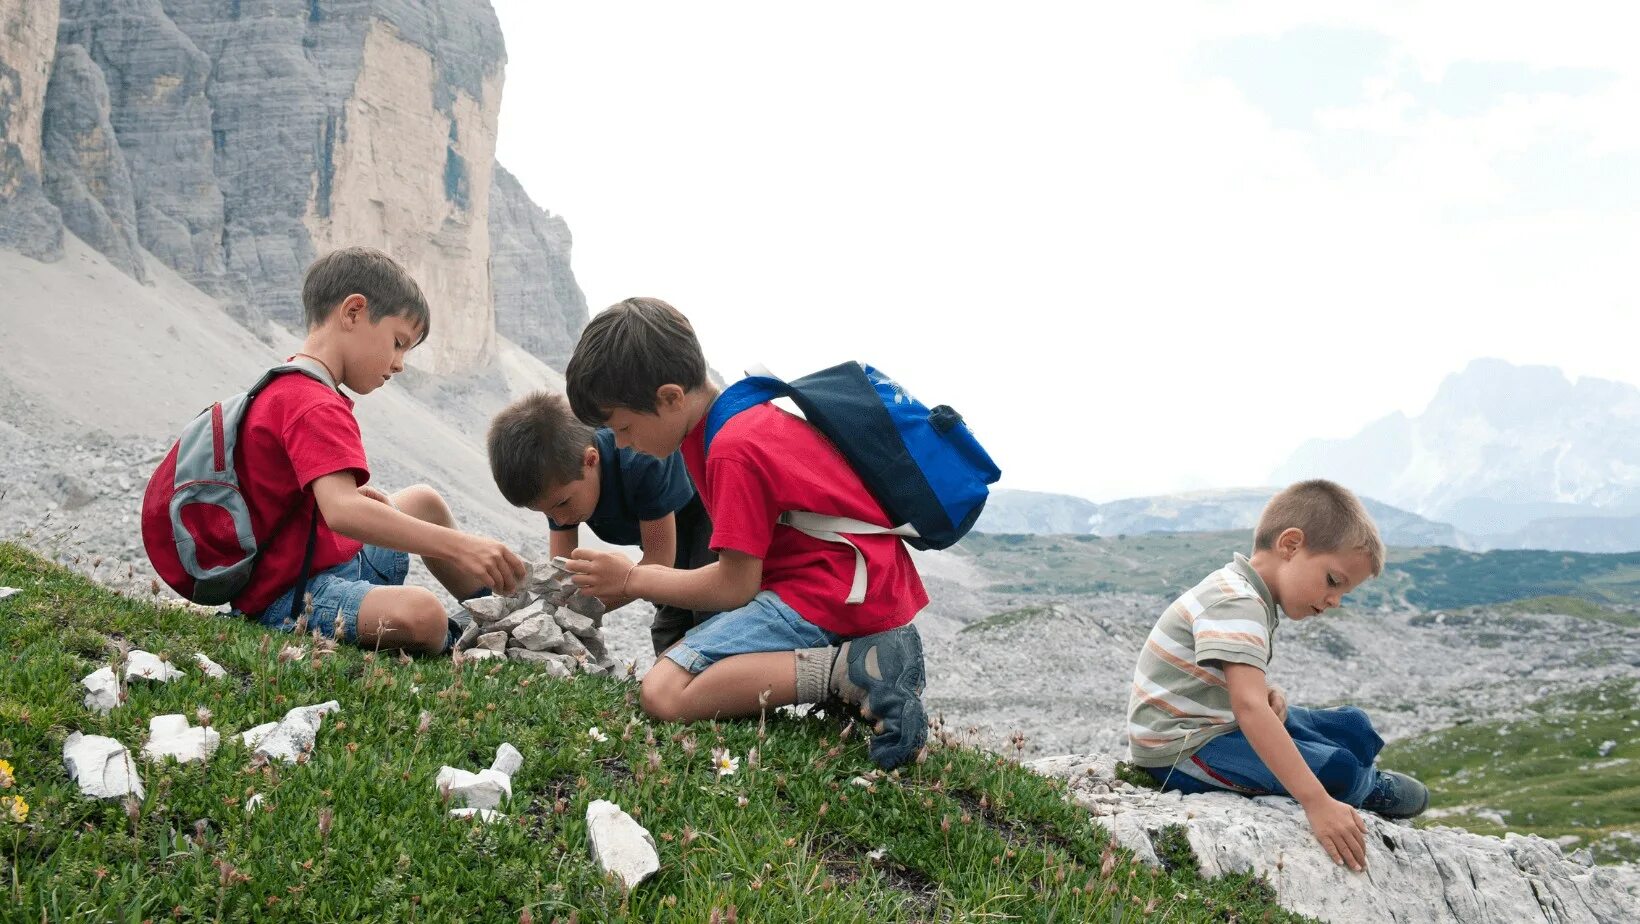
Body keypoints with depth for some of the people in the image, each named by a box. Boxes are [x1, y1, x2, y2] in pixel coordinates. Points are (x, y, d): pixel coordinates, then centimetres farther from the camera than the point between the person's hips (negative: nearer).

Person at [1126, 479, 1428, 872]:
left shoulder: (1249, 594, 7)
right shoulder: (1236, 605, -27)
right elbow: (1249, 708, -39)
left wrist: (1268, 694, -5)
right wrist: (1317, 803, -42)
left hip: (1220, 721, 11)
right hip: (1181, 750, -11)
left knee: (1353, 728, 11)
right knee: (1339, 769, -16)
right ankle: (1370, 789, 17)